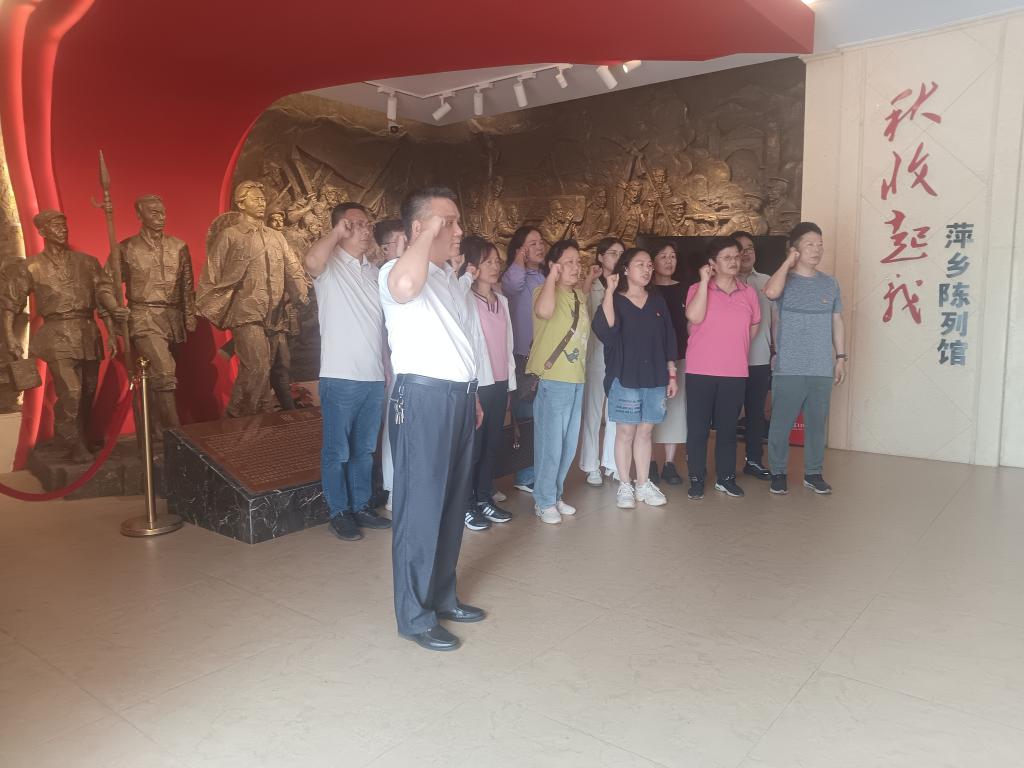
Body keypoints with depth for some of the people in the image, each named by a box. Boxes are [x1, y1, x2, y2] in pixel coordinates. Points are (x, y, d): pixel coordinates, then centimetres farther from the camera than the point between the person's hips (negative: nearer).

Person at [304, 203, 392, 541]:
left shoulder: (374, 272, 14)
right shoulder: (330, 267, -5)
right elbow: (310, 261, -32)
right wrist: (337, 232, -20)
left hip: (375, 377, 6)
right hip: (341, 378, -6)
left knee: (364, 448, 16)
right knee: (337, 450, 5)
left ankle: (361, 505, 28)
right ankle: (339, 512, 17)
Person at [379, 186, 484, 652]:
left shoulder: (446, 275, 18)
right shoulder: (397, 271, -12)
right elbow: (406, 286, -39)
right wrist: (429, 234, -24)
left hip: (458, 395, 9)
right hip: (424, 397, -9)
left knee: (452, 503, 16)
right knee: (421, 507, -1)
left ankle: (442, 596, 30)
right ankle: (414, 615, 11)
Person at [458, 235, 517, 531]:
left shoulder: (501, 300, 14)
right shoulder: (465, 299, -7)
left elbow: (507, 344, 14)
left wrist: (510, 383, 14)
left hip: (499, 383, 7)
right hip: (475, 384, -7)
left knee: (492, 444, 12)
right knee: (472, 446, 1)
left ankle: (484, 498, 25)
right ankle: (466, 505, 13)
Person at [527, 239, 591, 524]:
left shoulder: (580, 296, 13)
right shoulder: (546, 291, -9)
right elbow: (544, 311, -35)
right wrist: (552, 277, -24)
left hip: (576, 379, 8)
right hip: (551, 380, -8)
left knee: (569, 444, 15)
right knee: (550, 444, -2)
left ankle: (556, 495, 29)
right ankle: (544, 501, 13)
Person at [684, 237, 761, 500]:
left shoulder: (748, 293, 7)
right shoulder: (697, 289, -3)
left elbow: (754, 327, 21)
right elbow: (694, 317, -22)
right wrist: (704, 281, -16)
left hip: (735, 373, 3)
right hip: (700, 371, -3)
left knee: (728, 427, 11)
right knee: (697, 427, 3)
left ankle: (725, 477, 23)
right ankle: (696, 479, 14)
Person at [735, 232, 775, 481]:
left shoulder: (767, 282, 9)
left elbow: (774, 319, 12)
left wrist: (776, 352, 9)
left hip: (760, 360, 3)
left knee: (757, 412, 11)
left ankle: (754, 460, 22)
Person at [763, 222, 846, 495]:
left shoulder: (830, 283, 9)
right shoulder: (785, 281, -3)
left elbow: (837, 322, 14)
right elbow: (771, 292, -28)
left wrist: (841, 357, 9)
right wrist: (789, 262, -14)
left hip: (822, 370, 4)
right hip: (789, 370, -3)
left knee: (817, 424, 11)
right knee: (781, 424, 3)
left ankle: (813, 473, 23)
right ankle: (777, 472, 16)